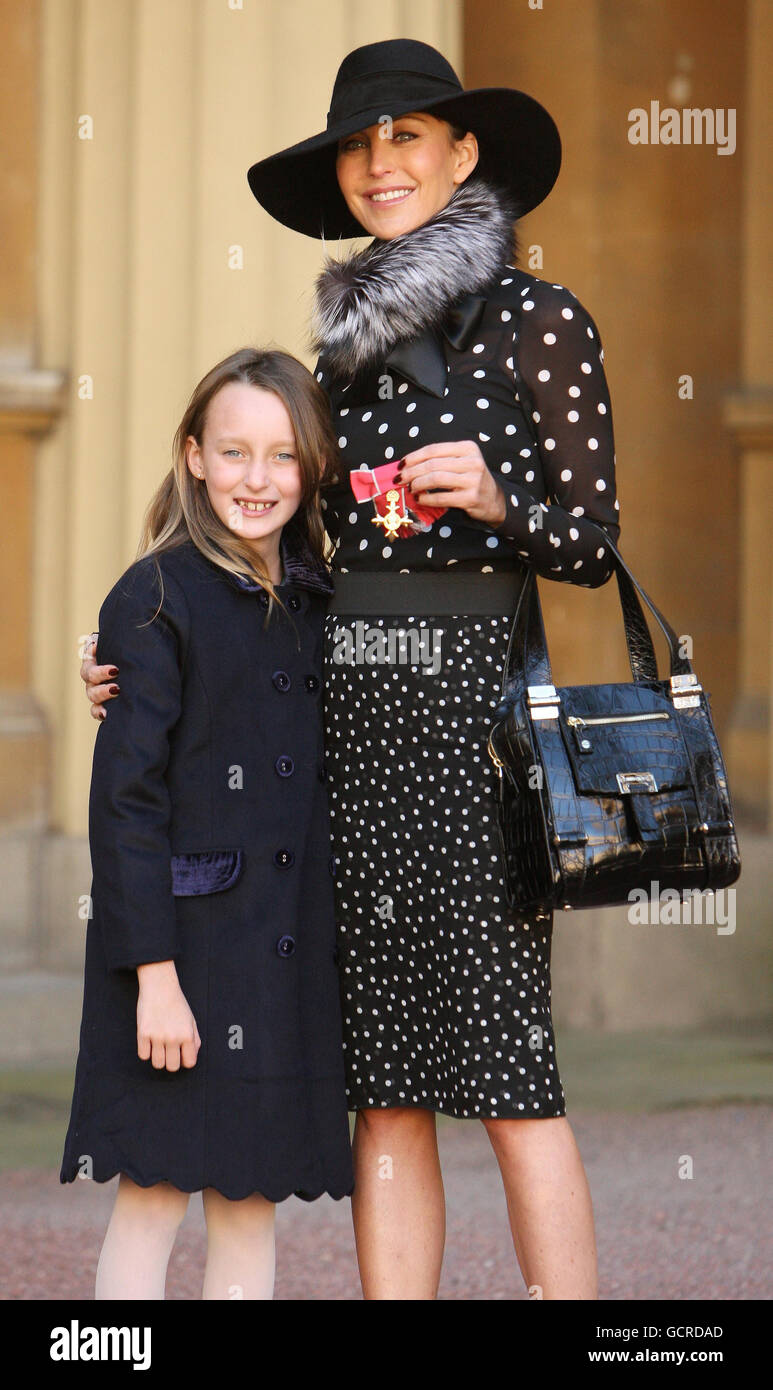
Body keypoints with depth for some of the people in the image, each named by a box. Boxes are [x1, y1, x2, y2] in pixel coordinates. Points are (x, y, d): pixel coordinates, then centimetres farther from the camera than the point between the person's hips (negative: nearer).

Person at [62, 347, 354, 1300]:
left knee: (251, 1200, 9)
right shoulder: (156, 601, -8)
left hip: (287, 952, 6)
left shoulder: (318, 604, 10)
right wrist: (155, 971, -16)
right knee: (155, 1195, -3)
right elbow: (125, 798, -11)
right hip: (184, 942, -6)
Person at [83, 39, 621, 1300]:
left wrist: (494, 498, -20)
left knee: (510, 1074, -9)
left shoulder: (541, 321, -1)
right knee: (384, 1085, 4)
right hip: (354, 719, 6)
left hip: (474, 713, -6)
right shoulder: (349, 338, 16)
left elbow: (593, 544, -1)